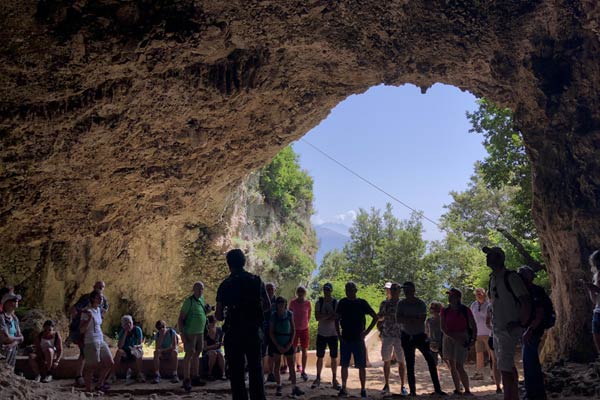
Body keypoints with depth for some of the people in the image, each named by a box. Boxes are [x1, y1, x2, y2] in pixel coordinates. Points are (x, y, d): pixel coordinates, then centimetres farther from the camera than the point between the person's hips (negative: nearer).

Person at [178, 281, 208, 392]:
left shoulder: (202, 299, 8)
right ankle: (186, 380, -1)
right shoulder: (189, 301, -13)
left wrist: (207, 309, 2)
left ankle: (196, 377, 22)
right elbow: (181, 318, -14)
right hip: (190, 333, -7)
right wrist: (182, 333, -19)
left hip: (200, 332, 7)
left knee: (196, 354, 13)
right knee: (189, 355, -6)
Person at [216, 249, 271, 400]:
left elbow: (219, 315, -6)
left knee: (236, 372, 6)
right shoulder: (257, 281, 2)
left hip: (234, 332, -2)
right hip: (254, 331, 3)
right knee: (255, 369, 13)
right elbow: (267, 306, 7)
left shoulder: (225, 285, -6)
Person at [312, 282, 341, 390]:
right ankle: (318, 379, 17)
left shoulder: (336, 303, -3)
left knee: (334, 357, 5)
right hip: (321, 333, 1)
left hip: (333, 334, -1)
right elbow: (317, 317, -10)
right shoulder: (319, 302, 0)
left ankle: (334, 380, 14)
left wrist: (323, 317, -15)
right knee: (320, 357, 7)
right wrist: (330, 315, -18)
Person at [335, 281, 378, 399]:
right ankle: (343, 389, 18)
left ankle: (363, 390, 12)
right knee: (344, 365, 8)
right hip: (345, 339, 2)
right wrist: (338, 333, 2)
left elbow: (376, 317, 0)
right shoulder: (342, 303, 3)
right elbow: (337, 319, 13)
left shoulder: (362, 303, -4)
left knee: (361, 366, 1)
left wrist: (367, 331, -5)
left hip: (358, 339, -2)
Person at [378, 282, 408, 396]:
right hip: (387, 335, 1)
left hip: (400, 336, -1)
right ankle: (386, 385, 17)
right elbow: (380, 318, 6)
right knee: (386, 361, 7)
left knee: (401, 361, 2)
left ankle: (402, 386, 12)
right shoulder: (385, 303, 7)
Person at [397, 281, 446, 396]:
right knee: (409, 364, 6)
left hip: (420, 335, -3)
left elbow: (421, 321, -20)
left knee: (430, 360, -7)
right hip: (407, 336, 3)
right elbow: (398, 319, -13)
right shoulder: (401, 303, -3)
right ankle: (412, 390, 14)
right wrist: (414, 319, -22)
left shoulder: (421, 304, -12)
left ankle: (437, 388, 1)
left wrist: (406, 319, -20)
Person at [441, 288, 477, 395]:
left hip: (462, 339, -4)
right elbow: (443, 328, -2)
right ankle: (457, 390, 18)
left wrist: (473, 338, -10)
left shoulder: (465, 310, -4)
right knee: (452, 366, 8)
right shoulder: (445, 311, 3)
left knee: (459, 366, -11)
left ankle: (467, 390, 2)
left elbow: (473, 326, 1)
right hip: (449, 338, 4)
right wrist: (454, 337, -13)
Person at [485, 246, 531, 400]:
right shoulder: (492, 279, 12)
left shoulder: (510, 277, -12)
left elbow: (526, 302, -16)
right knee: (509, 366, 15)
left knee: (505, 367, -12)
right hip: (497, 329, 9)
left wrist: (521, 324, -17)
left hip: (509, 329, -9)